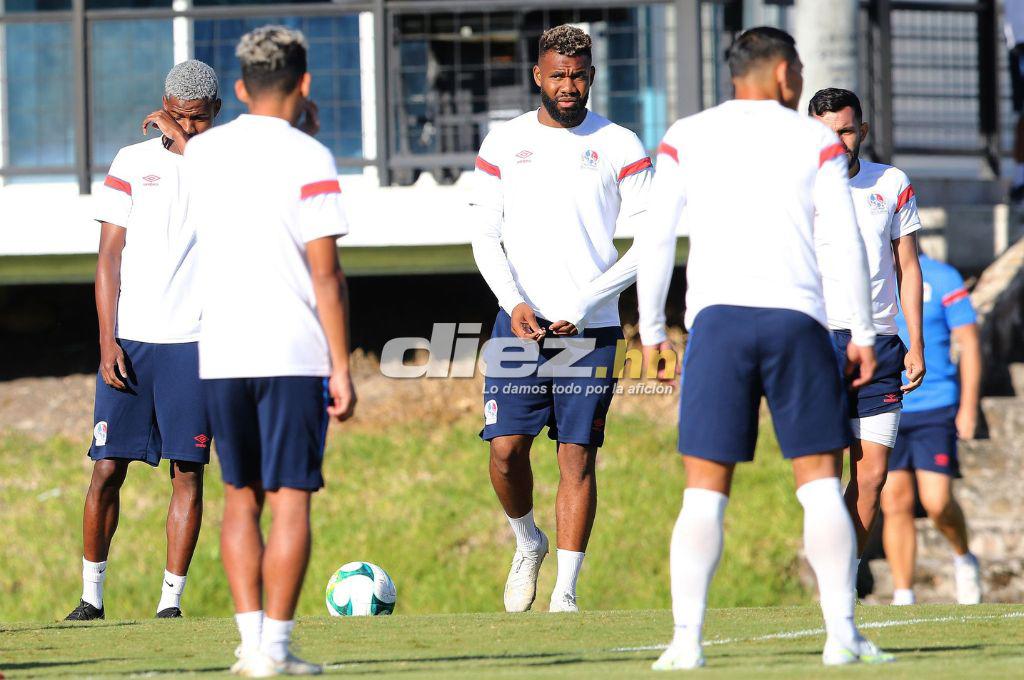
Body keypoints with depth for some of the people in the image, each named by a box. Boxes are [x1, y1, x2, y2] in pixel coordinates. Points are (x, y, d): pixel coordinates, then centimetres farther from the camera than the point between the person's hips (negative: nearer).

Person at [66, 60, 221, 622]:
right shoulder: (132, 162, 6)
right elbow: (109, 257, 4)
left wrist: (182, 140, -12)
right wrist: (107, 340, -3)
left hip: (193, 343, 0)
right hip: (130, 341, 0)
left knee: (188, 471, -1)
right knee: (108, 467, 0)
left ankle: (171, 597, 4)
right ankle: (91, 592, 11)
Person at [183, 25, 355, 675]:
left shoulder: (201, 153, 8)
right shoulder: (308, 159, -8)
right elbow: (326, 272, -11)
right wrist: (342, 367, -7)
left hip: (220, 353, 5)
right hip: (294, 353, -4)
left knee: (241, 496, 13)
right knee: (291, 499, -1)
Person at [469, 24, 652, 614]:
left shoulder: (621, 147, 1)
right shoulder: (504, 143, 8)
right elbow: (485, 236, 8)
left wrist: (583, 304, -10)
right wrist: (514, 302, -8)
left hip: (591, 329, -2)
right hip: (520, 323, 2)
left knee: (578, 456, -4)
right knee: (506, 450, -6)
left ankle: (566, 591, 0)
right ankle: (529, 545, 21)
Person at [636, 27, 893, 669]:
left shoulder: (685, 139, 11)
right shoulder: (816, 141, 8)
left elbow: (656, 239, 6)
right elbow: (848, 243, 2)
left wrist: (651, 330, 13)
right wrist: (864, 336, 7)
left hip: (717, 318, 1)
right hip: (797, 316, -1)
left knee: (705, 491, 0)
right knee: (821, 482, 4)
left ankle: (687, 640, -8)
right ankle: (842, 634, -2)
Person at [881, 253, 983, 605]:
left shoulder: (942, 279, -1)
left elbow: (969, 343, -1)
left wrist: (968, 407, -7)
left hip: (934, 408, -3)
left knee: (937, 501, -10)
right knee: (895, 503, -2)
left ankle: (963, 559, 19)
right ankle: (903, 596, 4)